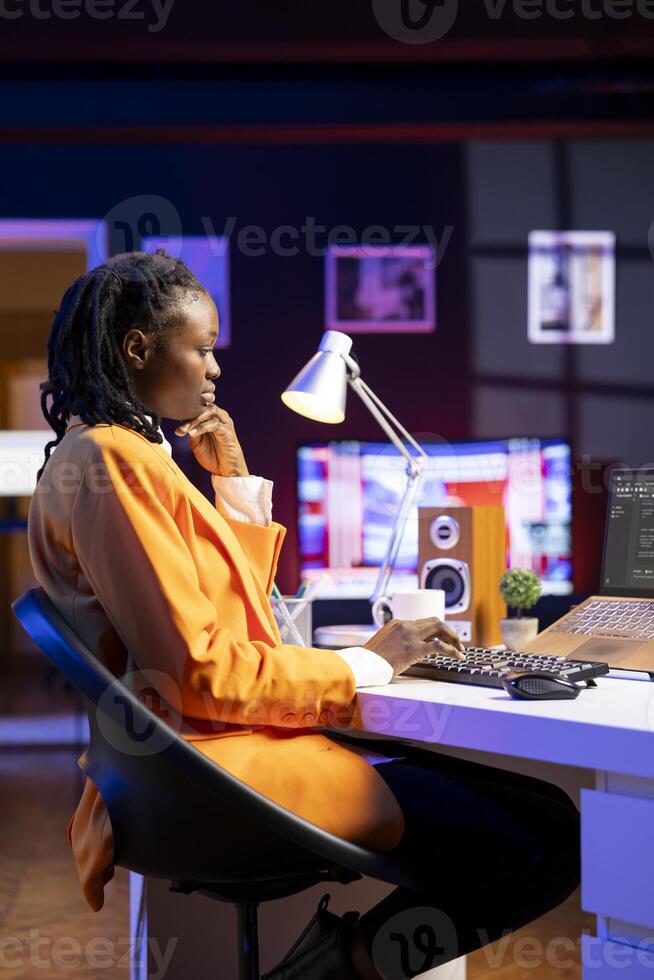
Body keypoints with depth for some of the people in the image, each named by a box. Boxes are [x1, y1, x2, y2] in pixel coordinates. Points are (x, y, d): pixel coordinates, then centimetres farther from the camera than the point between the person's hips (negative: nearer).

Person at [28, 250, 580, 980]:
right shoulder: (110, 463, -13)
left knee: (533, 802, 2)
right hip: (215, 760, -10)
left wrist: (235, 480, 15)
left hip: (235, 732, 11)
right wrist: (368, 665, -9)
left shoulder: (127, 452, 18)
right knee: (547, 840, -17)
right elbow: (200, 670, -18)